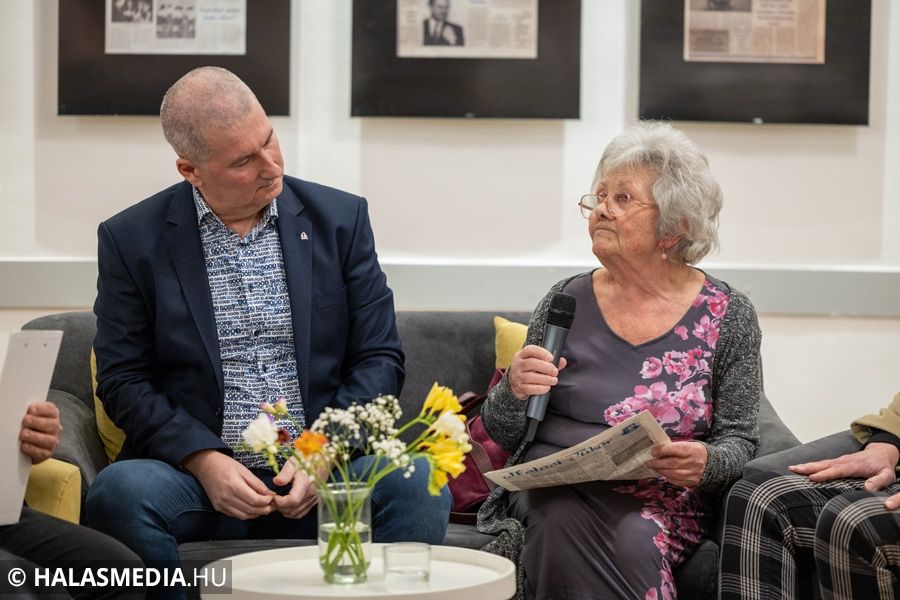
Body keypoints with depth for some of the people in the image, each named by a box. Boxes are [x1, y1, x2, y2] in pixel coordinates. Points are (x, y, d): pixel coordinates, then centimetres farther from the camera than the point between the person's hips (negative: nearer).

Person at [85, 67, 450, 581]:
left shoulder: (341, 218, 7)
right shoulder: (132, 239, 4)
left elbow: (380, 359, 7)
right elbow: (123, 380, 2)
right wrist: (204, 460, -13)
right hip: (197, 472, -1)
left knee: (418, 481, -28)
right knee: (121, 489, -32)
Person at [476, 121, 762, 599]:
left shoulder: (727, 315, 3)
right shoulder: (567, 303, 7)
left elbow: (739, 439, 5)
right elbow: (504, 434, 11)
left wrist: (705, 463, -18)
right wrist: (514, 391, -12)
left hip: (661, 501, -1)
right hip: (550, 492, 2)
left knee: (632, 538, -36)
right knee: (566, 521, -34)